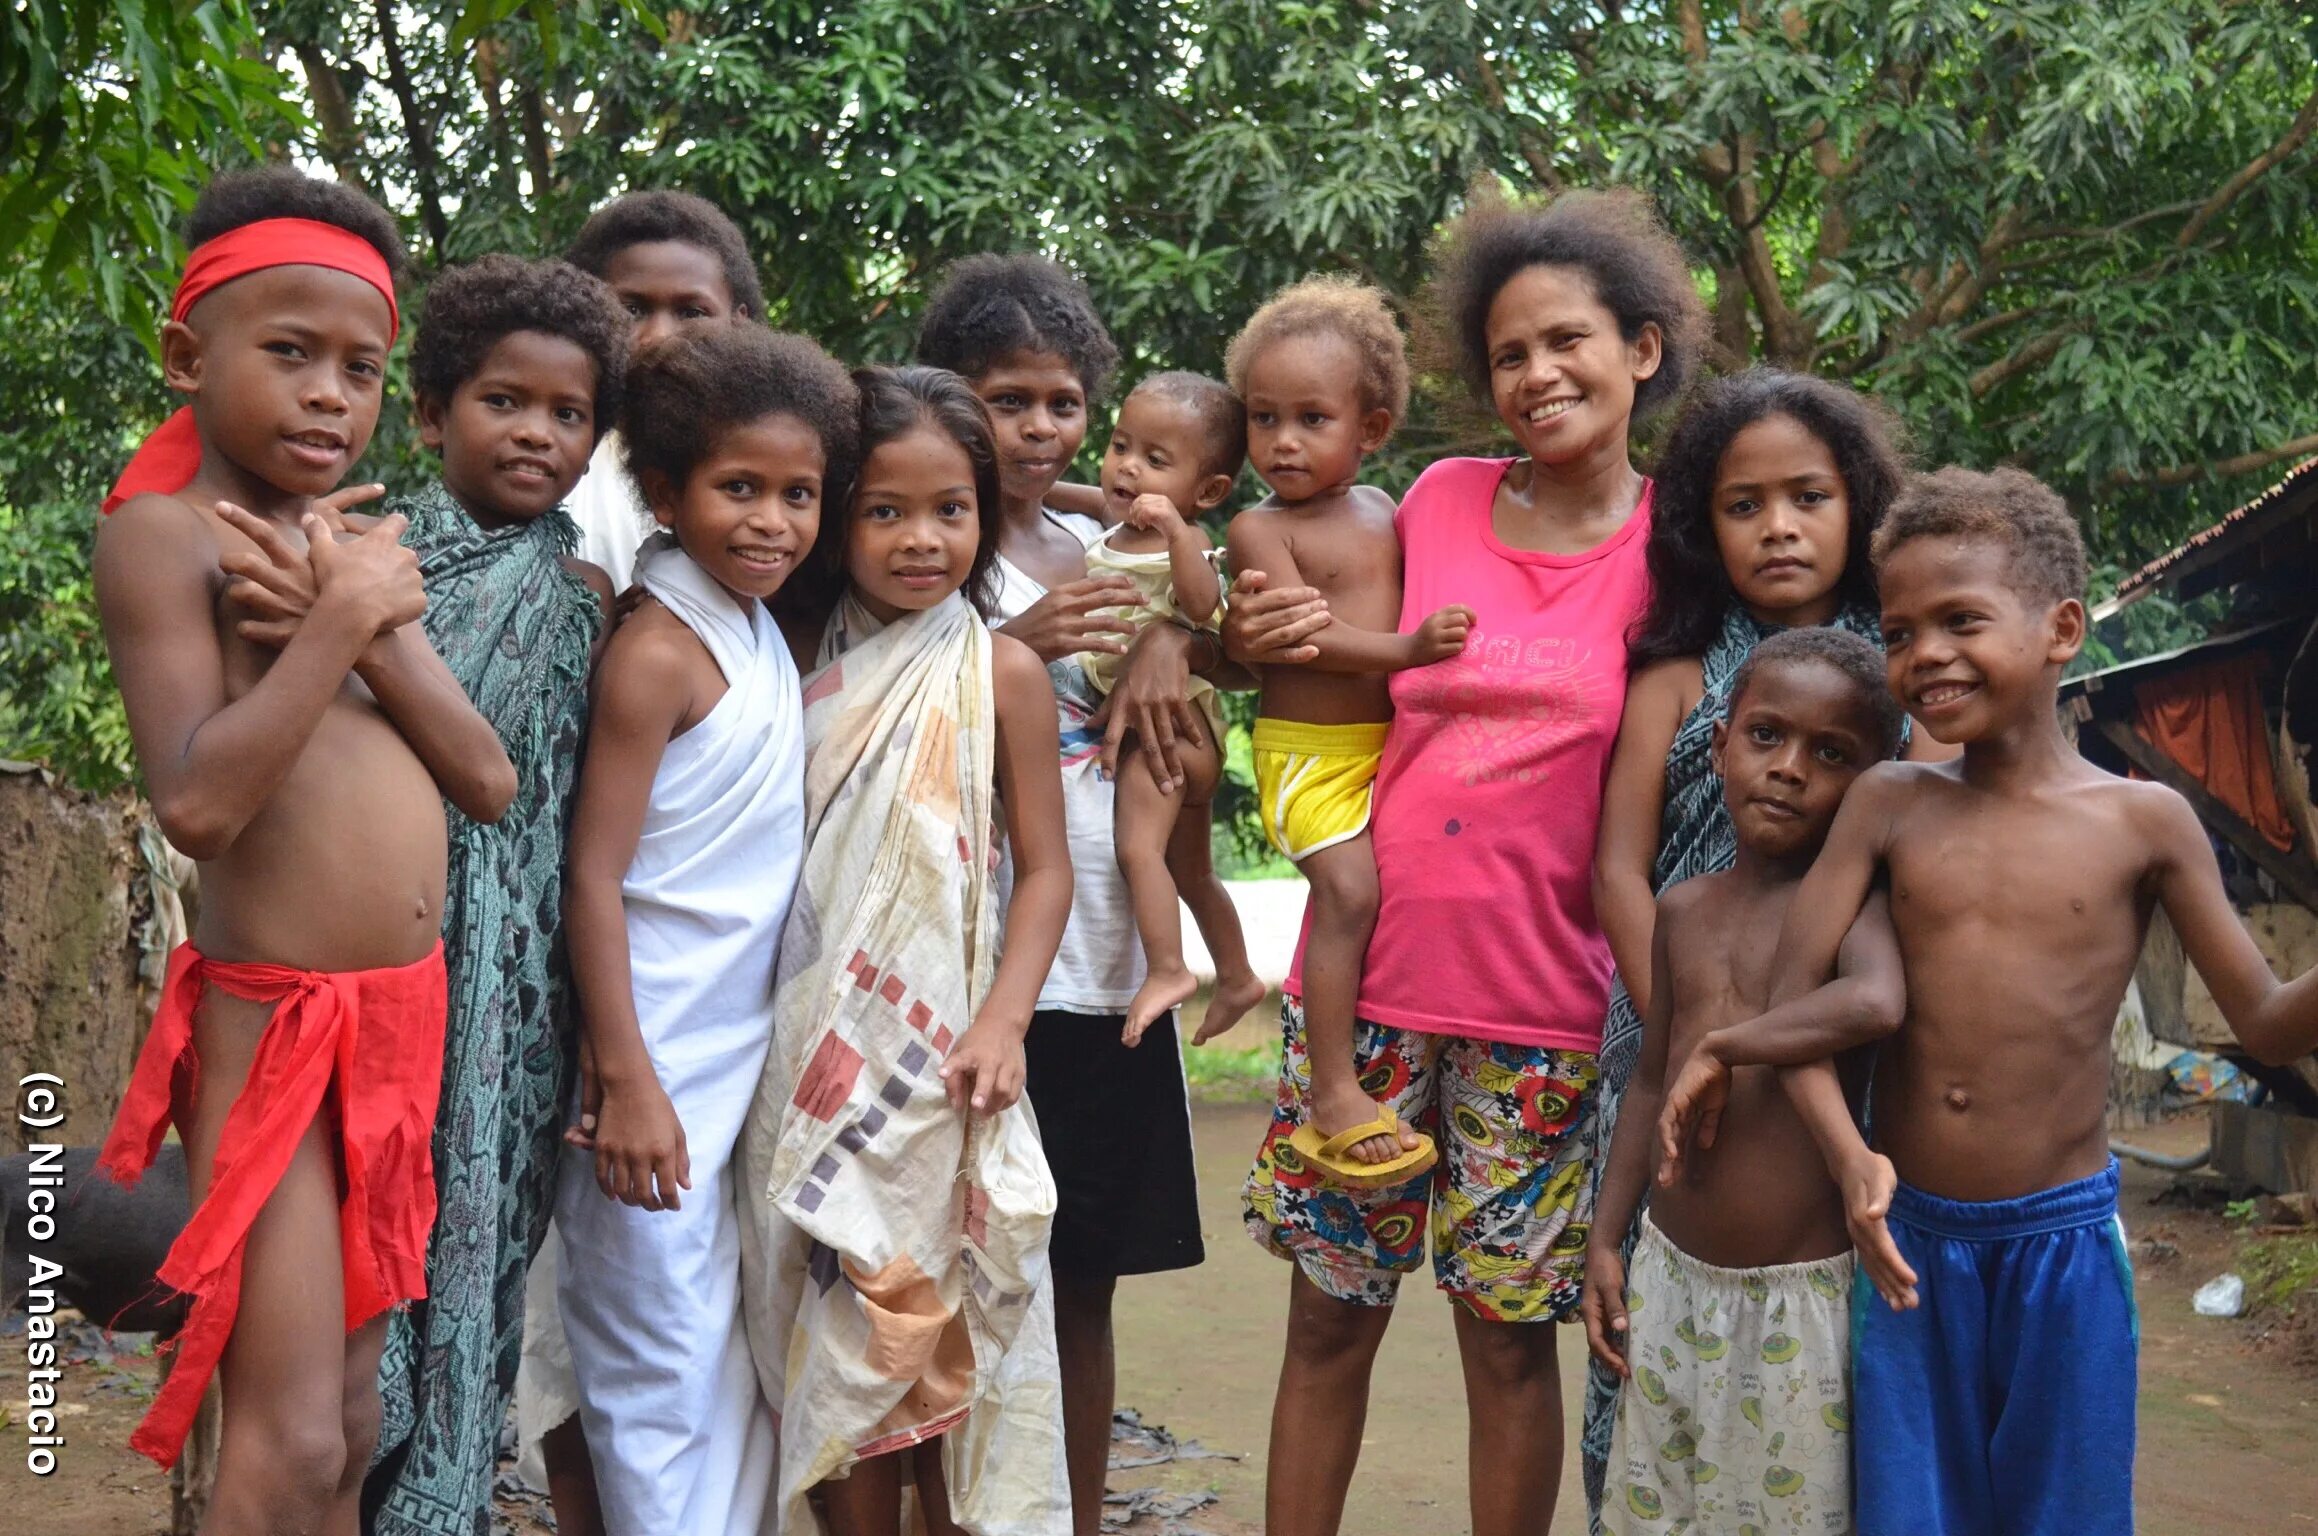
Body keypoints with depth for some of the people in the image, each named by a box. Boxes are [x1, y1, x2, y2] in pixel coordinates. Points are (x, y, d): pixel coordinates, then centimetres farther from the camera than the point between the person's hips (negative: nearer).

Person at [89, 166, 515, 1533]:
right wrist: (343, 616, -19)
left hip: (407, 1016, 7)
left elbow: (489, 783, 3)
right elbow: (197, 802, -22)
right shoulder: (165, 529, -9)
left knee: (352, 1419, 14)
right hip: (272, 1024, -7)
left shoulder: (367, 546, 12)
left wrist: (381, 627, -10)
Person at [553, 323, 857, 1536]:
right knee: (664, 1367, 2)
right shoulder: (656, 654, -15)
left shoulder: (767, 637, 8)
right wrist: (625, 1080, -20)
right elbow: (591, 877, -18)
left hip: (754, 1057, 8)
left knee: (746, 1363, 14)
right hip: (663, 1066, -8)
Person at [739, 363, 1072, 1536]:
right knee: (837, 1339, 6)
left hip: (938, 1064, -2)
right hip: (812, 1061, 2)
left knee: (948, 1345, 3)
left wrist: (1001, 1023, -14)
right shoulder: (803, 661, 6)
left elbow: (1044, 867, -1)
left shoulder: (999, 672, -1)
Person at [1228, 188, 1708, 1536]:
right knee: (1330, 1318, 11)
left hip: (1538, 1007, -2)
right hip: (1367, 973, 2)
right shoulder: (1439, 500, 3)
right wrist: (1257, 638, -4)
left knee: (1511, 1332, 8)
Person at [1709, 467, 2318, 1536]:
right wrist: (1850, 1161, -20)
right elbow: (1794, 997, -6)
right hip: (1911, 1236, 1)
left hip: (2062, 1240, -1)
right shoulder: (1888, 805, -1)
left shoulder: (2142, 822, -3)